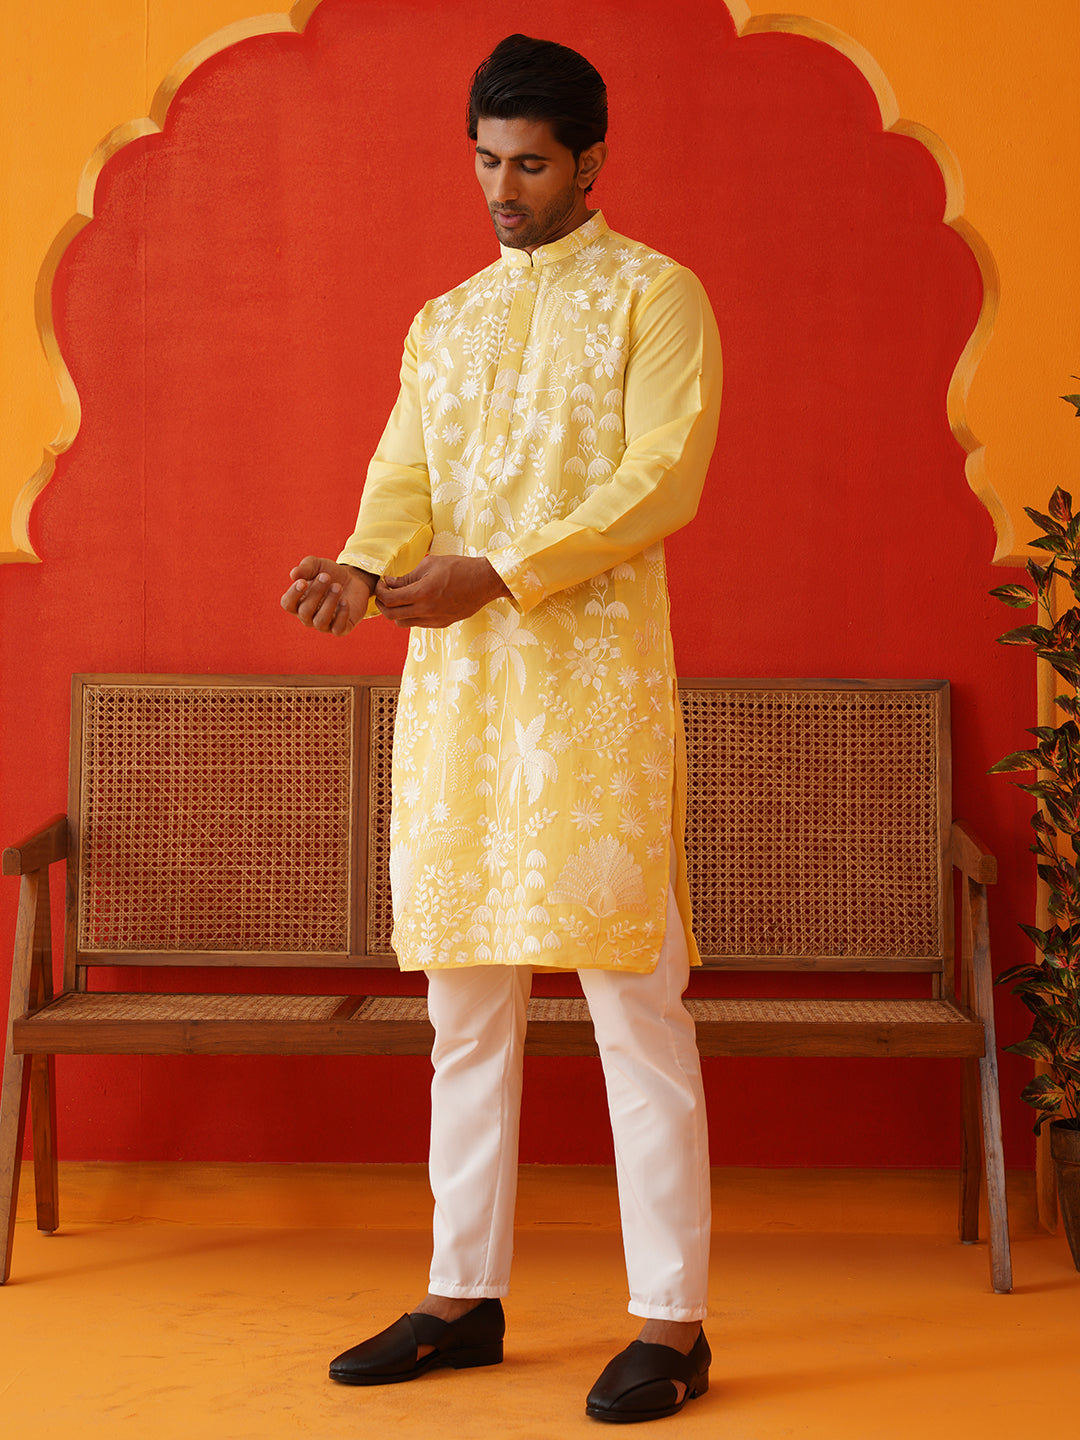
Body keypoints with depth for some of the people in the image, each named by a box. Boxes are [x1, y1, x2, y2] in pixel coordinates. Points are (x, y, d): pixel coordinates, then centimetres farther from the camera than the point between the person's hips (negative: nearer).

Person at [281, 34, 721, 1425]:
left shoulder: (653, 295, 2)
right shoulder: (443, 322, 20)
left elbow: (662, 477, -10)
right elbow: (404, 482, 9)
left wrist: (500, 574, -20)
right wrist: (364, 570, -14)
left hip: (592, 674, -6)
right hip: (451, 682, 6)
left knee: (633, 997, -5)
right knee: (465, 1004, 9)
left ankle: (669, 1323, 0)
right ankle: (464, 1296, 18)